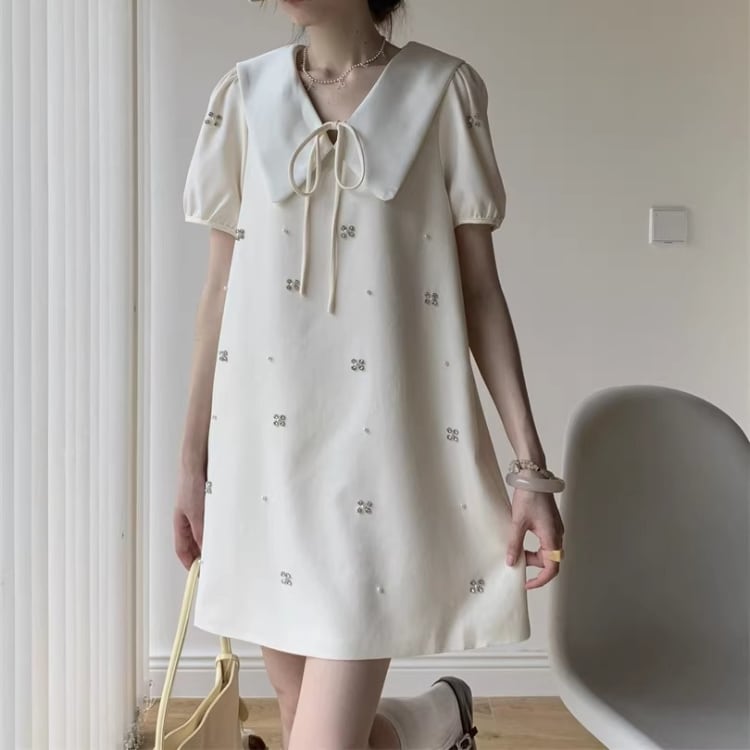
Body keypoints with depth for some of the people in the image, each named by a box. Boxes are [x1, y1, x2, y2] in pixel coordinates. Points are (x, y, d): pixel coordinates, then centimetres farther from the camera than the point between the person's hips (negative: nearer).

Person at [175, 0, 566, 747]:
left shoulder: (444, 90, 1)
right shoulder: (243, 96, 8)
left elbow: (480, 289, 1)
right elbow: (220, 290, 10)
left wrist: (531, 466, -4)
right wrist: (193, 459, 10)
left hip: (387, 439, -3)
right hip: (266, 441, 4)